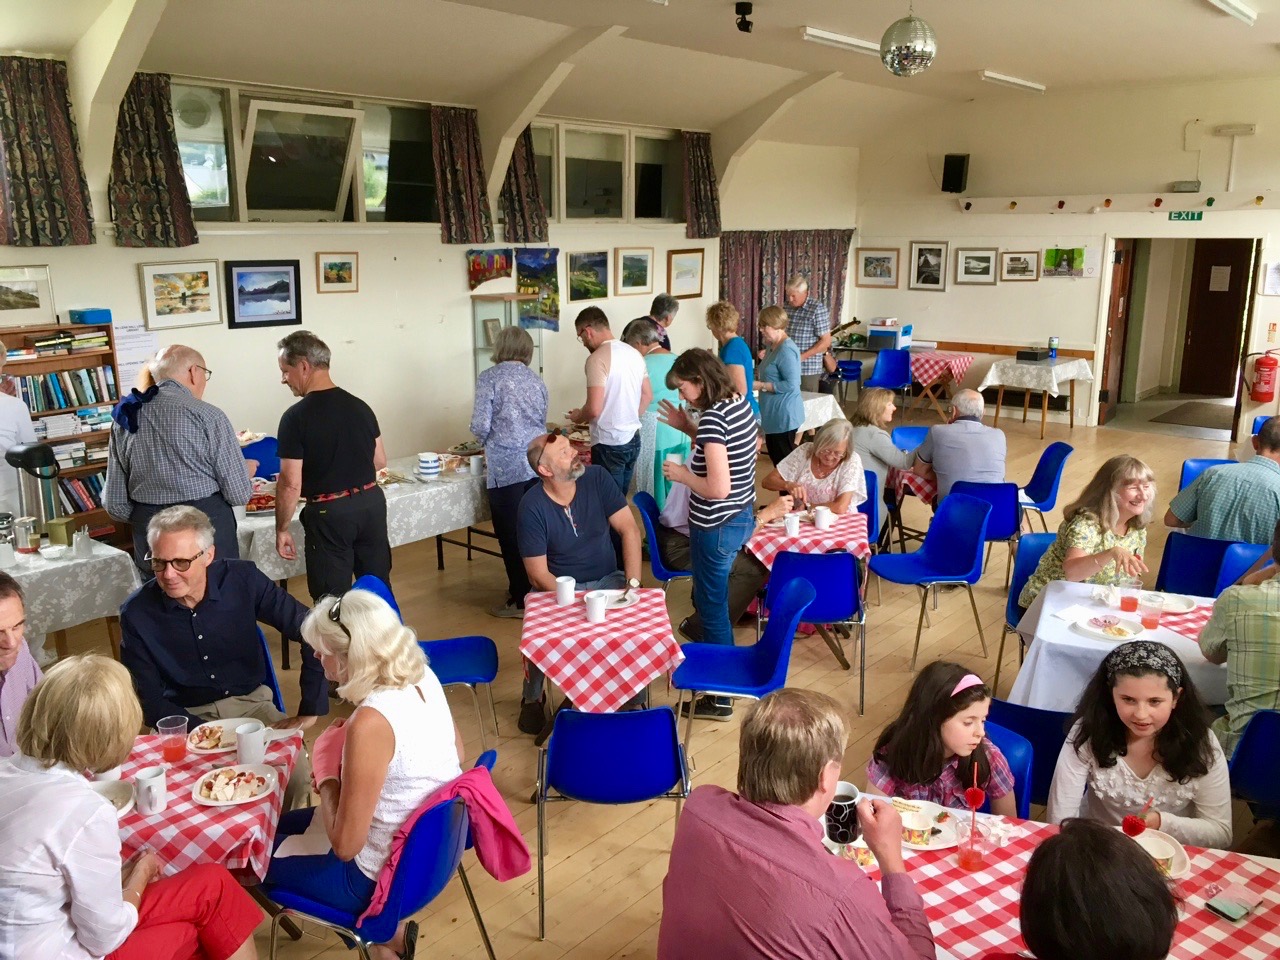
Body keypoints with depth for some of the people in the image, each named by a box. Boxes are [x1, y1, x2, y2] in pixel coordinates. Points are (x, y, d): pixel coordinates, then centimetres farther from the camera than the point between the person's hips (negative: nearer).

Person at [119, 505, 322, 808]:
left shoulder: (242, 580, -10)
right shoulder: (136, 613, -9)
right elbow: (148, 701, -4)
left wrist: (310, 710, -14)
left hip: (249, 703, 0)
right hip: (185, 716, 0)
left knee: (294, 770, -26)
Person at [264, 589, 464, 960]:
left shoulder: (371, 722, -31)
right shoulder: (423, 677, -8)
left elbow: (345, 845, -25)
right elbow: (456, 756, 8)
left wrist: (326, 772, -10)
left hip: (384, 878, -8)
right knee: (281, 824, 26)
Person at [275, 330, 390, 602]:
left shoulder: (296, 417, -14)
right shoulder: (359, 406, 3)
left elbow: (291, 484, -14)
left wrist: (282, 529, -3)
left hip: (329, 513, -6)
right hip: (372, 502, 6)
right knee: (379, 587, 16)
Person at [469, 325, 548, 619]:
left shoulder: (489, 378, -3)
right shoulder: (536, 380, 12)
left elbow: (480, 426, -9)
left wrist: (486, 440, 12)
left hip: (506, 466, -5)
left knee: (510, 535, 3)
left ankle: (521, 599, 9)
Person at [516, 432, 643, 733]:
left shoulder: (596, 477, -9)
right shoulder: (532, 507, -15)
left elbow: (629, 529, -10)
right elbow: (538, 575, -14)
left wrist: (633, 583, -21)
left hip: (606, 580, 2)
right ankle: (532, 699, 2)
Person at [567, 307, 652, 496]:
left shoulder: (598, 358, -17)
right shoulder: (634, 353, 8)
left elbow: (594, 409, -20)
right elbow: (647, 395, 15)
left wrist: (577, 417, 0)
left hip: (609, 444, -8)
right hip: (633, 439, 8)